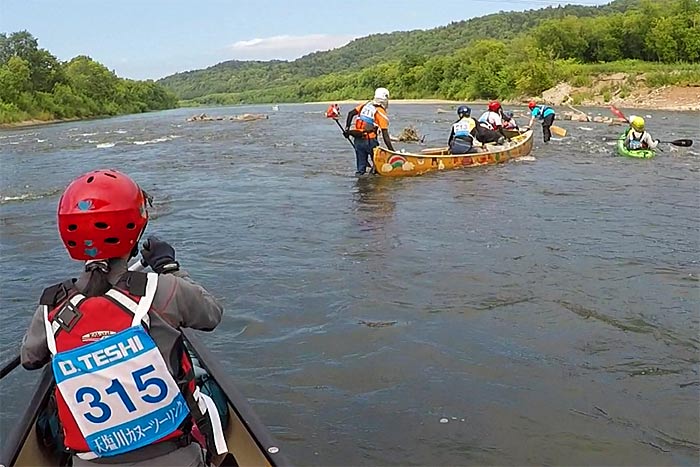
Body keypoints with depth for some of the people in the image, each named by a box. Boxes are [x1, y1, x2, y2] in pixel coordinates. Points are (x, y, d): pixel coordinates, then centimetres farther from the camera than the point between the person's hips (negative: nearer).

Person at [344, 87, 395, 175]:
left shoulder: (365, 105, 10)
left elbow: (351, 113, 7)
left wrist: (347, 128, 13)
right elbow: (385, 136, -10)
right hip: (369, 141, -6)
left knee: (361, 167, 14)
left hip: (357, 141, 6)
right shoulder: (381, 113, -6)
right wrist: (392, 151, -9)